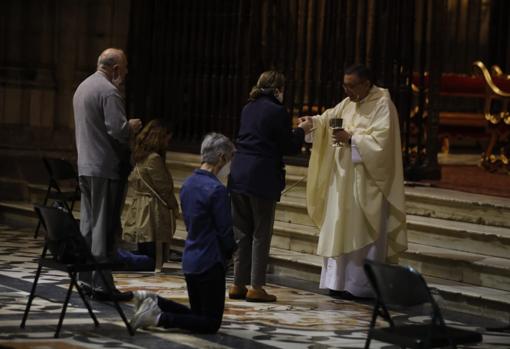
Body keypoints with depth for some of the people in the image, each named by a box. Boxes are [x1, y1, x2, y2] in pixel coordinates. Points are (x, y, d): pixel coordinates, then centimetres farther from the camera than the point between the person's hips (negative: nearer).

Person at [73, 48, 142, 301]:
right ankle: (101, 284, -6)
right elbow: (118, 130, -22)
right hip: (106, 168, -9)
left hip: (85, 166, 9)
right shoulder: (109, 91, -15)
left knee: (88, 223, 14)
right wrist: (132, 127, -2)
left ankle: (86, 279, 18)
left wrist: (126, 127, 21)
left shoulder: (83, 87, 15)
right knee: (104, 227, -6)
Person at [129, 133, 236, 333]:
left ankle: (153, 302, 5)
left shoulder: (188, 184, 8)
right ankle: (159, 318, -13)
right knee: (211, 323, 0)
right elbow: (226, 232, -14)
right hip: (210, 263, -9)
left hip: (189, 261, 9)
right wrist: (228, 252, 8)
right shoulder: (217, 190, -19)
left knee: (198, 315, 21)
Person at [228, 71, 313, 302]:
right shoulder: (277, 112, -9)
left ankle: (238, 284, 13)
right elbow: (289, 147, -6)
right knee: (261, 234, 1)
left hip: (239, 176, 7)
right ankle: (256, 287, 1)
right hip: (262, 179, -7)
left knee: (241, 232, 11)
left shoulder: (248, 109, 13)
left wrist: (294, 131, 27)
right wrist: (301, 131, 12)